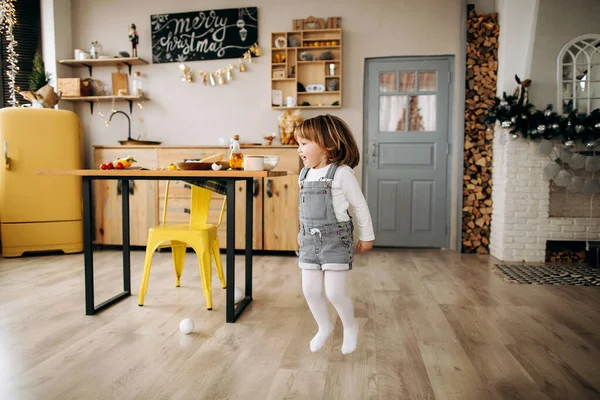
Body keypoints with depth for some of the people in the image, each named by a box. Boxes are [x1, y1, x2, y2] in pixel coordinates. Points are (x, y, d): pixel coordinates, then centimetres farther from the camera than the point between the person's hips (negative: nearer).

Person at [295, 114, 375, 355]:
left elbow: (360, 206, -6)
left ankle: (350, 327, 25)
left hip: (336, 240, -6)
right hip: (310, 240, 6)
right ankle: (324, 327, 34)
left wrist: (366, 237, 0)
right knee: (310, 291, 8)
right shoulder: (305, 175, 6)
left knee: (334, 292, -4)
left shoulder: (342, 173, -14)